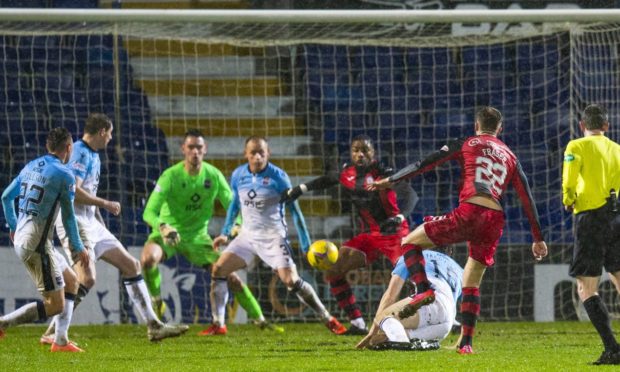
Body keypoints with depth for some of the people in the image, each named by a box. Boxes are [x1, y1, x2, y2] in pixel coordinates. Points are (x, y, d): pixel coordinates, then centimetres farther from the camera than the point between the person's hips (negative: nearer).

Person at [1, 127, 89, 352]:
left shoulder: (31, 167, 11)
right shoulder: (64, 175, -11)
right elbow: (68, 216, -9)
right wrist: (78, 248, 3)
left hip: (20, 239, 9)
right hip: (37, 245, -9)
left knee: (71, 281, 21)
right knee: (55, 305, -6)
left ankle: (60, 340, 19)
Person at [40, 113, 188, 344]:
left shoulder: (93, 156, 18)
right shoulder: (81, 153, -13)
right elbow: (73, 191, -25)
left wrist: (103, 227, 23)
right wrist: (105, 204, -15)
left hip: (91, 223, 10)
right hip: (75, 223, -10)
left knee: (131, 266, 11)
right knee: (86, 278, -22)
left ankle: (154, 326, 14)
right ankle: (52, 334, -16)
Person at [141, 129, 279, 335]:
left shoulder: (213, 175, -7)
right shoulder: (171, 176, -18)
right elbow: (149, 212, -22)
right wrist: (163, 227, -44)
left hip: (197, 237, 3)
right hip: (169, 232, -3)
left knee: (230, 276, -3)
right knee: (148, 258, -35)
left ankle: (259, 319, 13)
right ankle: (156, 301, -9)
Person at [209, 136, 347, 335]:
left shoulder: (278, 177, -12)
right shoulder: (238, 175, 1)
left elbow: (294, 210, -7)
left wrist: (306, 245, -8)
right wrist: (225, 233, 18)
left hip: (273, 236, -5)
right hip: (248, 235, 5)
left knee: (291, 281, -16)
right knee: (219, 269, -9)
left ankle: (328, 320, -4)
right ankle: (218, 324, -2)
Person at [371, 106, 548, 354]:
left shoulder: (466, 144, 13)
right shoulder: (510, 156, 24)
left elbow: (425, 164, 8)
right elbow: (527, 199, 23)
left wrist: (390, 180, 16)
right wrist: (538, 239, 28)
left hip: (469, 212, -4)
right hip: (495, 220, 4)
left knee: (410, 242, 11)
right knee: (471, 284, 18)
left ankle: (423, 289, -14)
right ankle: (465, 343, 12)